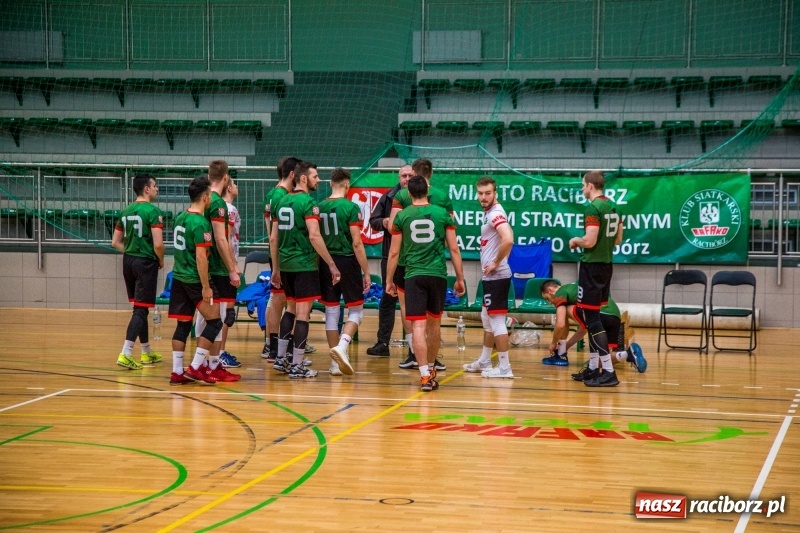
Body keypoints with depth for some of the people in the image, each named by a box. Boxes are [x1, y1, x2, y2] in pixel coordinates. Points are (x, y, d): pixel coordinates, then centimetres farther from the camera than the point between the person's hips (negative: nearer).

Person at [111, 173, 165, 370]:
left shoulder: (126, 212, 9)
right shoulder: (152, 211, -13)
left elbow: (115, 242, 13)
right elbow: (158, 244, -19)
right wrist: (161, 260, -2)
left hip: (128, 261, 8)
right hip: (146, 263, -8)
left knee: (139, 307, 17)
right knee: (141, 309, -5)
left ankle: (147, 352, 28)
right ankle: (125, 354, -14)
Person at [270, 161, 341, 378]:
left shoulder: (282, 201, 11)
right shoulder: (308, 202, -12)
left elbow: (273, 238, 13)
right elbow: (314, 236, -21)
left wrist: (276, 268, 20)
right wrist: (331, 264, -17)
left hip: (286, 264, 8)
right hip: (305, 265, -8)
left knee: (291, 308, 21)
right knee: (302, 313, -2)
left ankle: (281, 357, 22)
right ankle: (297, 366, 0)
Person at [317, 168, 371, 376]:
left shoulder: (320, 207, 3)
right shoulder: (351, 207, -10)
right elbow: (356, 243, -12)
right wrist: (366, 272, -6)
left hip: (326, 263, 4)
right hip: (347, 262, -4)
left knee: (331, 312, 10)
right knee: (356, 311, 7)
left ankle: (335, 363, 13)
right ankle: (342, 346, -18)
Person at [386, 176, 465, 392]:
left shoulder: (402, 216, 2)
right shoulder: (442, 214, 4)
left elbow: (394, 252, 4)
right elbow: (454, 249, 5)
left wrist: (389, 280, 13)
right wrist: (460, 278, 13)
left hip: (414, 275, -2)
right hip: (438, 275, 2)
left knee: (418, 325, -4)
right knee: (434, 323, 18)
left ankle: (425, 375, -15)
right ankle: (431, 368, 33)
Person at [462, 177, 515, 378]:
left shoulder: (496, 214, -17)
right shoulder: (489, 213, 13)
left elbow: (508, 240, -33)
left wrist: (496, 263, -21)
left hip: (496, 276, -11)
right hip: (491, 277, 11)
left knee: (497, 320, -6)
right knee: (487, 319, 19)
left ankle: (504, 368, -2)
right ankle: (484, 362, 31)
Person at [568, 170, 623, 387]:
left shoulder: (593, 208, -16)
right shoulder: (613, 207, 11)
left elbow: (589, 241, -22)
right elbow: (617, 240, 17)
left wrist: (575, 241, -4)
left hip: (592, 266, -9)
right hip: (606, 265, 9)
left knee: (591, 317, -7)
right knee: (593, 316, 16)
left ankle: (608, 372, -11)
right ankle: (593, 368, 21)